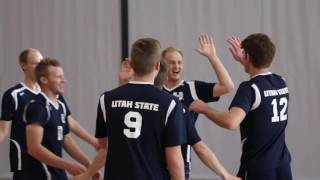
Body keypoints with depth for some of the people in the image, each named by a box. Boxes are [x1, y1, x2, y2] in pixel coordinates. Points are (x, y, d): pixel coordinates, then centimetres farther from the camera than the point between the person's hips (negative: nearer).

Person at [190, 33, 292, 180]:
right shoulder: (281, 83, 7)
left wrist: (204, 108, -16)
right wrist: (243, 61, 35)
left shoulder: (250, 88, -16)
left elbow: (231, 122, -32)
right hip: (282, 168, 7)